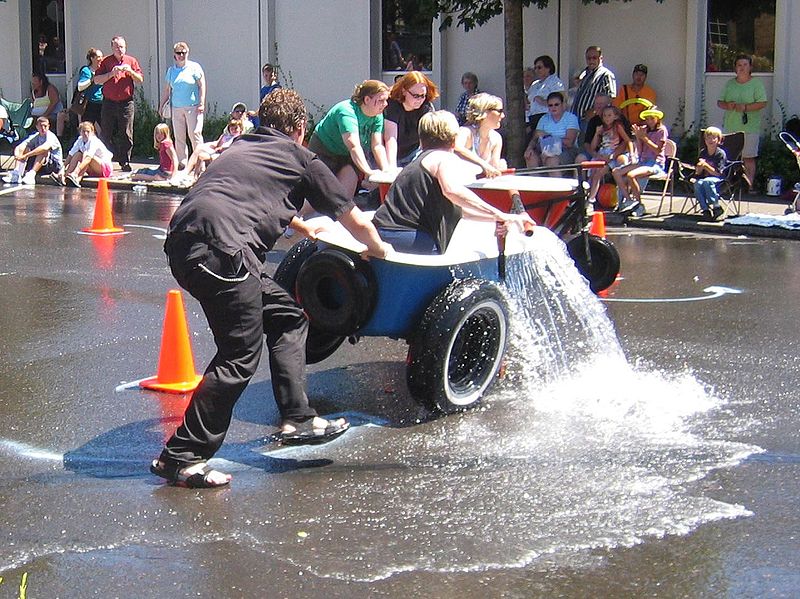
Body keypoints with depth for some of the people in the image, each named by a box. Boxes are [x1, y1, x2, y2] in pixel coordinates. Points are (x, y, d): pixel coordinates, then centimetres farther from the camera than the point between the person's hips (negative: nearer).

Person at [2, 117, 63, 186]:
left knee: (44, 151, -33)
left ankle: (31, 175, -43)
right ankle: (17, 174, -24)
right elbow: (18, 147, -4)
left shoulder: (51, 136, -15)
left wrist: (26, 156, -38)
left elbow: (45, 148, -38)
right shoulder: (35, 137, 4)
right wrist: (17, 155, -28)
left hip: (55, 165, -6)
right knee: (23, 148, -5)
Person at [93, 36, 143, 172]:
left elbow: (140, 80, 6)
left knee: (126, 135, -2)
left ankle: (125, 162, 5)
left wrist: (130, 71, -11)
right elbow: (97, 80, -1)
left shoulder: (131, 61, 10)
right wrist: (111, 73, -13)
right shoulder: (105, 62, 6)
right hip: (109, 103, 0)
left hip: (126, 103, 0)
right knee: (105, 135, 0)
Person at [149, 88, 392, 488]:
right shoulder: (300, 158, 14)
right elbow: (358, 223, 21)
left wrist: (299, 224, 71)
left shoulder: (240, 148, 32)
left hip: (183, 241, 8)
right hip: (220, 248, -8)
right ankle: (180, 457, -5)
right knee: (240, 356, -4)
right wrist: (378, 250, 42)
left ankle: (297, 420, 22)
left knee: (287, 317, 20)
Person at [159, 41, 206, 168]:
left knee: (195, 134, -10)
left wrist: (201, 103, -8)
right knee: (179, 137, 4)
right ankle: (182, 162, 8)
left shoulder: (194, 67, 2)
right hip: (176, 108, 5)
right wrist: (162, 105, 16)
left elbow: (202, 86, -1)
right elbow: (167, 89, 20)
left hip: (193, 107, -4)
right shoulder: (171, 70, 14)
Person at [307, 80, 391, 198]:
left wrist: (386, 169, -31)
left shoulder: (377, 116, -11)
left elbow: (377, 145, -15)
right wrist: (368, 171, -52)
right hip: (324, 151, -5)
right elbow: (353, 146, -43)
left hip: (346, 156, 6)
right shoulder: (347, 112, -33)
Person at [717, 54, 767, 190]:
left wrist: (745, 107, -18)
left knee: (748, 158, -3)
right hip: (730, 127, 4)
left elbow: (762, 103, -8)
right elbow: (719, 102, 15)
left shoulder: (756, 84, 0)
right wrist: (727, 105, -8)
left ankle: (749, 185, 0)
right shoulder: (729, 84, 14)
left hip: (749, 128, -4)